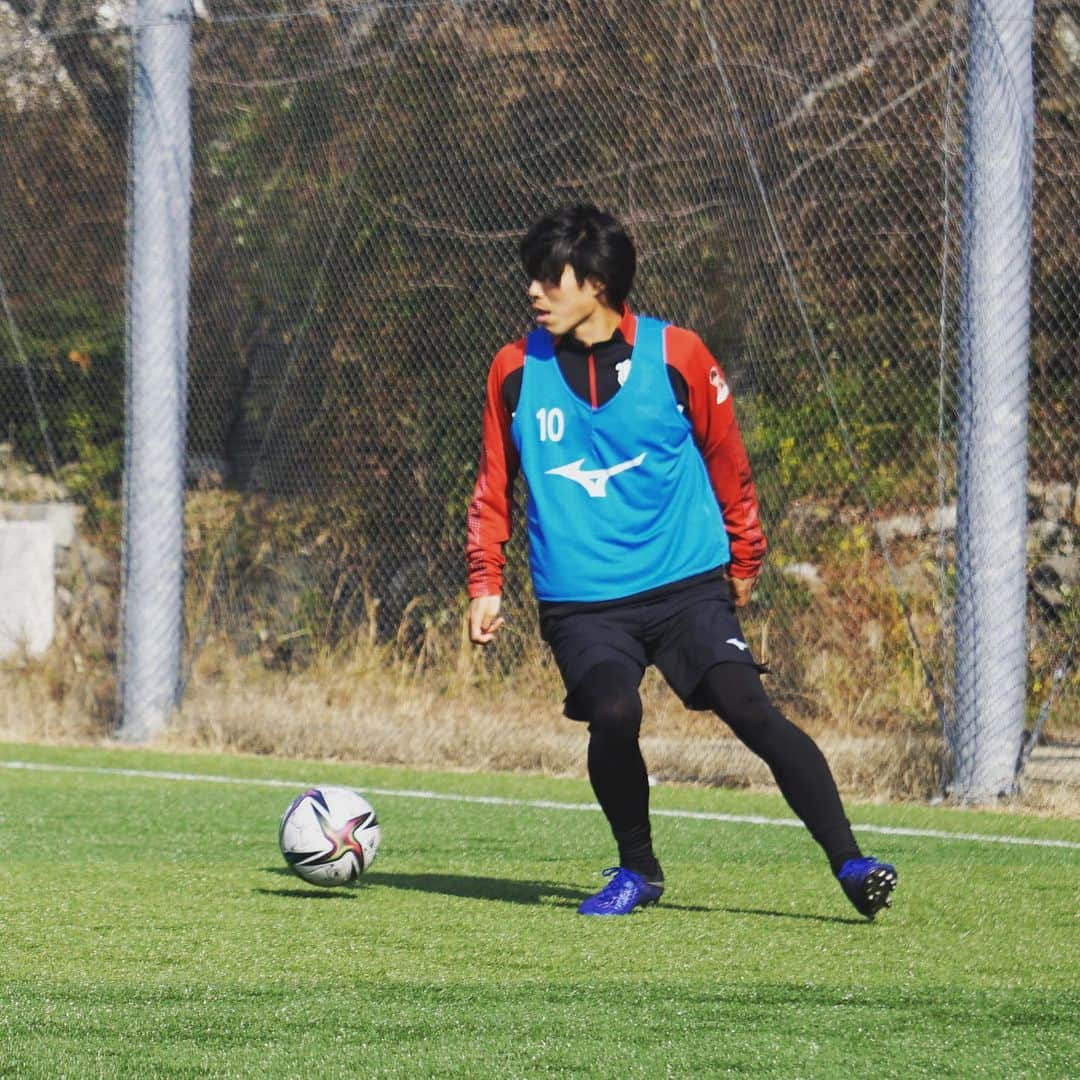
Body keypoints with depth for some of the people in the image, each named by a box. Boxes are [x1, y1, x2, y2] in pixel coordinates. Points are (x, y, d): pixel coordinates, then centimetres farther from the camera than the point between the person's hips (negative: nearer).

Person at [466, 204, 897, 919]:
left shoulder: (677, 357, -2)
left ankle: (848, 861, -13)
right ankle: (637, 871, 0)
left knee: (749, 707, -16)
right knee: (613, 714, -23)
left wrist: (745, 559, 16)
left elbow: (727, 461, 11)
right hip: (579, 600, 1)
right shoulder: (517, 370, 3)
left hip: (685, 583, -1)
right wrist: (486, 583, 9)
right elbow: (495, 486, 15)